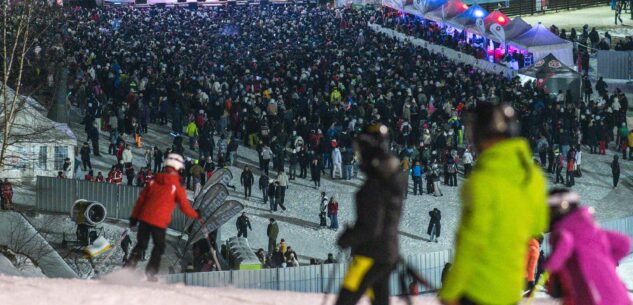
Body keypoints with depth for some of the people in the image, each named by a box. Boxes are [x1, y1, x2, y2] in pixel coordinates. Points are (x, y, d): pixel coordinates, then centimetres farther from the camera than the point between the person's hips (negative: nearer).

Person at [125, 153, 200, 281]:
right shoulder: (177, 187, -5)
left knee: (140, 245, 17)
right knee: (159, 247, 15)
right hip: (159, 222, -4)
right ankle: (150, 272, 9)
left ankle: (129, 267, 4)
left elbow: (141, 199, 10)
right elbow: (185, 207, -2)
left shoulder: (154, 182, 8)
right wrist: (196, 215, 17)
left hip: (144, 218, 4)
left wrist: (134, 217, 17)